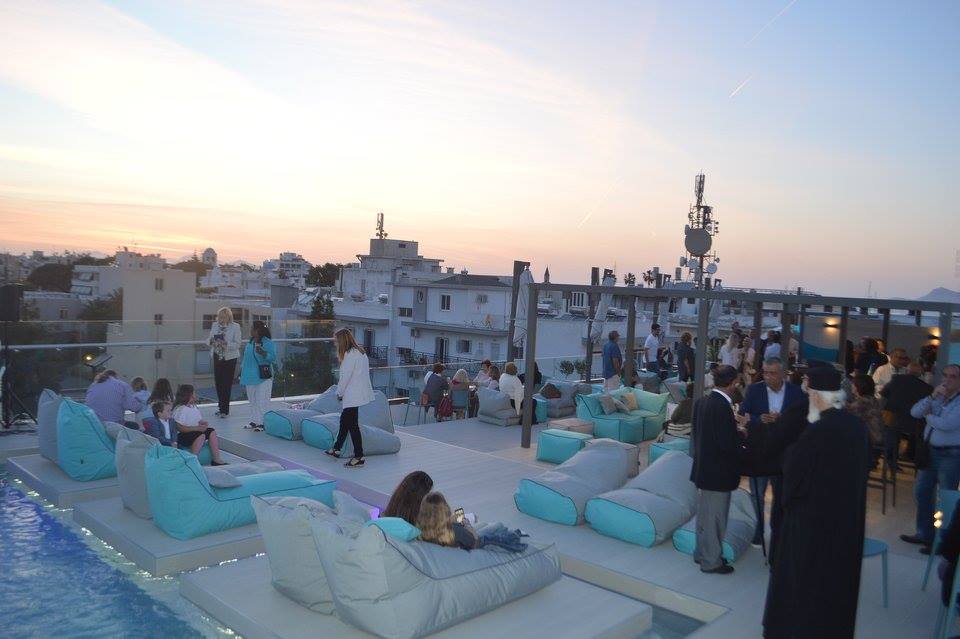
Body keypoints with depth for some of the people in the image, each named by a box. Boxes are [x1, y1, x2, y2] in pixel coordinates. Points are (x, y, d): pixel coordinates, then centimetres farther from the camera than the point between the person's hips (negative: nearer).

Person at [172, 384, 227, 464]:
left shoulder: (194, 407, 12)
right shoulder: (180, 410, -17)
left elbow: (199, 420, 20)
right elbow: (179, 428, -24)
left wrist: (203, 423, -5)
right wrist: (197, 428, -26)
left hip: (195, 431, 9)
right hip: (181, 436, -9)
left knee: (212, 432, -5)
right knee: (201, 435, -31)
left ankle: (216, 459, -8)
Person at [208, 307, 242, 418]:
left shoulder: (235, 327, -7)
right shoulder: (215, 325, 7)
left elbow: (237, 344, -12)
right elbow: (209, 340, 12)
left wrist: (226, 344, -27)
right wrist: (211, 341, -11)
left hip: (229, 358, -5)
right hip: (217, 357, 5)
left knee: (227, 383, -2)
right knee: (218, 382, 9)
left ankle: (224, 410, 6)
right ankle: (221, 406, 25)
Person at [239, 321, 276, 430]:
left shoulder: (268, 343, -11)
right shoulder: (250, 342, 11)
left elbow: (273, 358, -16)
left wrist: (262, 353, -29)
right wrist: (242, 369, 20)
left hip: (263, 377, -7)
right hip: (250, 376, 8)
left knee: (262, 401, -6)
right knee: (252, 401, 13)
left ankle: (262, 423, -2)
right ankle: (254, 421, 22)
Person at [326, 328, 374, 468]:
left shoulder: (350, 354, -17)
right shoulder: (359, 352, 12)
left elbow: (345, 377, -17)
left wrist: (339, 393, -2)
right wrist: (342, 393, 13)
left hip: (353, 396, -10)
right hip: (357, 394, 10)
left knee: (352, 425, -4)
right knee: (344, 420, 20)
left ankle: (359, 457, 0)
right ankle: (336, 449, 34)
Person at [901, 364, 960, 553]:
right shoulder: (937, 398, 9)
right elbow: (914, 412, 0)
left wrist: (928, 416, -6)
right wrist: (932, 397, -13)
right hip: (930, 451, 7)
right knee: (922, 493, 15)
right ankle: (924, 534, 28)